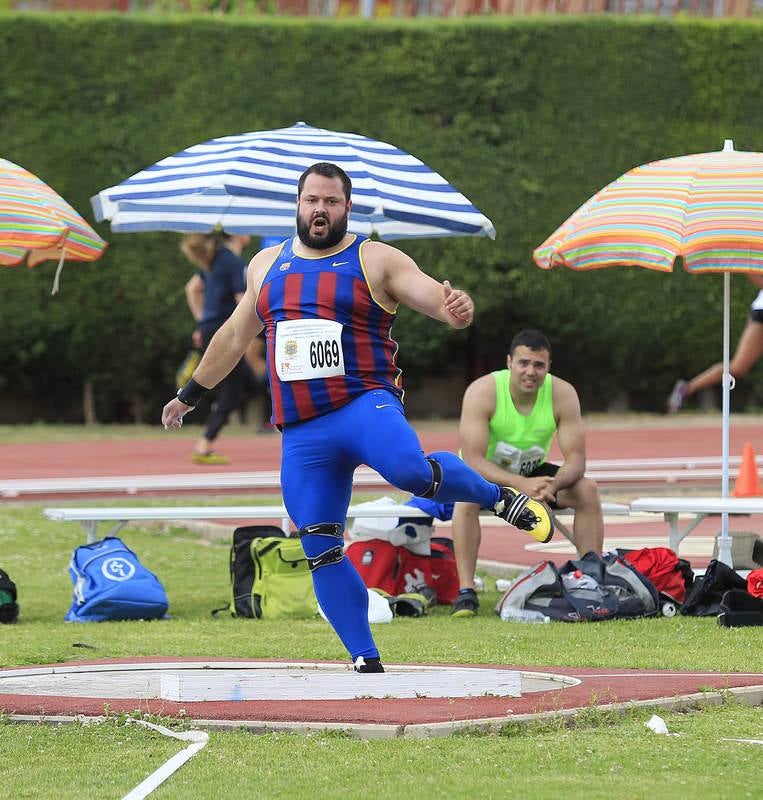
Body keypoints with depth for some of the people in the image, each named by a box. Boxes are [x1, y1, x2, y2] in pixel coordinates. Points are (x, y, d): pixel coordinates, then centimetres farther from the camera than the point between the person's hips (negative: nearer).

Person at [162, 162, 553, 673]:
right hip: (302, 434, 5)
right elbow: (234, 337, 29)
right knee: (320, 551, -2)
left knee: (410, 470, -35)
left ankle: (499, 498, -9)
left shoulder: (377, 261, 2)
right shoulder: (266, 265, 16)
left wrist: (457, 309, -33)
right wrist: (190, 395, 35)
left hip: (366, 405, -4)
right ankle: (366, 663, 6)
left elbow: (436, 297, -9)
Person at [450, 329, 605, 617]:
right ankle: (465, 592, -36)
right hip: (486, 474, -3)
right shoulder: (482, 392, -26)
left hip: (533, 473, 3)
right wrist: (520, 484, -47)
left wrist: (553, 484, -42)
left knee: (587, 490, -20)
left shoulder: (563, 394, -16)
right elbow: (472, 459, -32)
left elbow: (575, 459, -18)